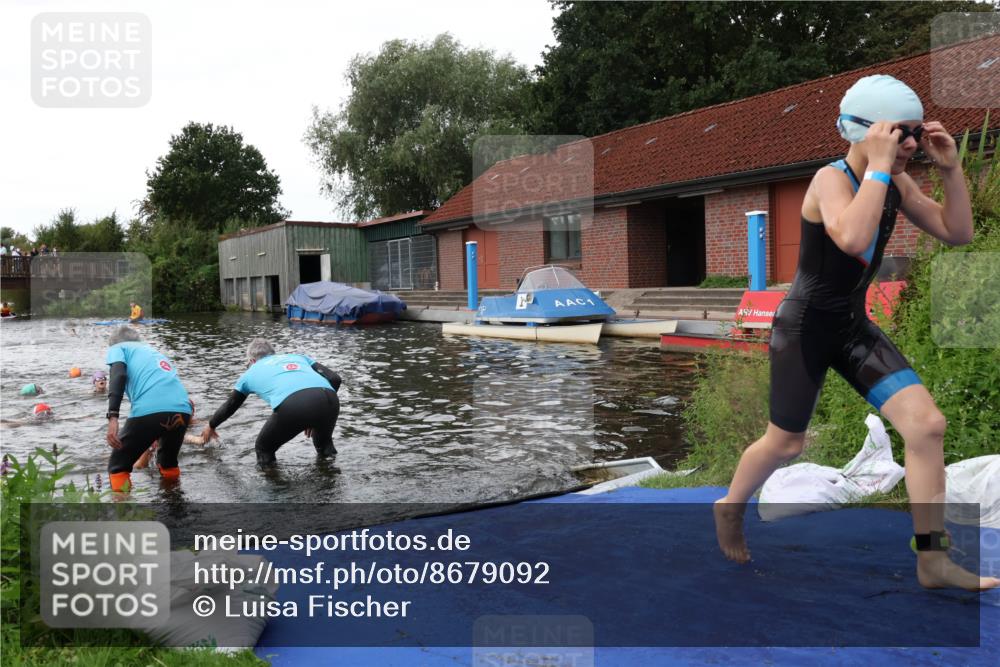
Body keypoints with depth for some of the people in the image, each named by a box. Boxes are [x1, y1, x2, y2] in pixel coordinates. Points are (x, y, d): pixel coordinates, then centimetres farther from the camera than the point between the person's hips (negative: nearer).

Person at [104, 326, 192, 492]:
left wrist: (112, 417, -13)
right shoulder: (154, 353, 40)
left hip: (149, 410, -6)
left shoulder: (117, 348, 22)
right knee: (169, 464, 33)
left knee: (118, 467, 16)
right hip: (182, 410, 6)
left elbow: (118, 375, -2)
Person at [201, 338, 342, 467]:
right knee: (325, 445, 34)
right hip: (328, 398, 3)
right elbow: (334, 379, 25)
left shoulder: (251, 372, 35)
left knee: (264, 450, 25)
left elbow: (229, 406, 50)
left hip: (291, 406, -3)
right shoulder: (298, 357, 38)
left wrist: (211, 427, 69)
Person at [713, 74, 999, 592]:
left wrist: (950, 169, -6)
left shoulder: (896, 185, 3)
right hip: (804, 328, -7)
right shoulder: (830, 179, -19)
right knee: (785, 444, 6)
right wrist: (878, 166, -33)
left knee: (927, 423, -6)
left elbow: (957, 233, 4)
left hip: (854, 326, 7)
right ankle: (729, 507, 36)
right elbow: (853, 239, -39)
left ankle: (932, 561, 6)